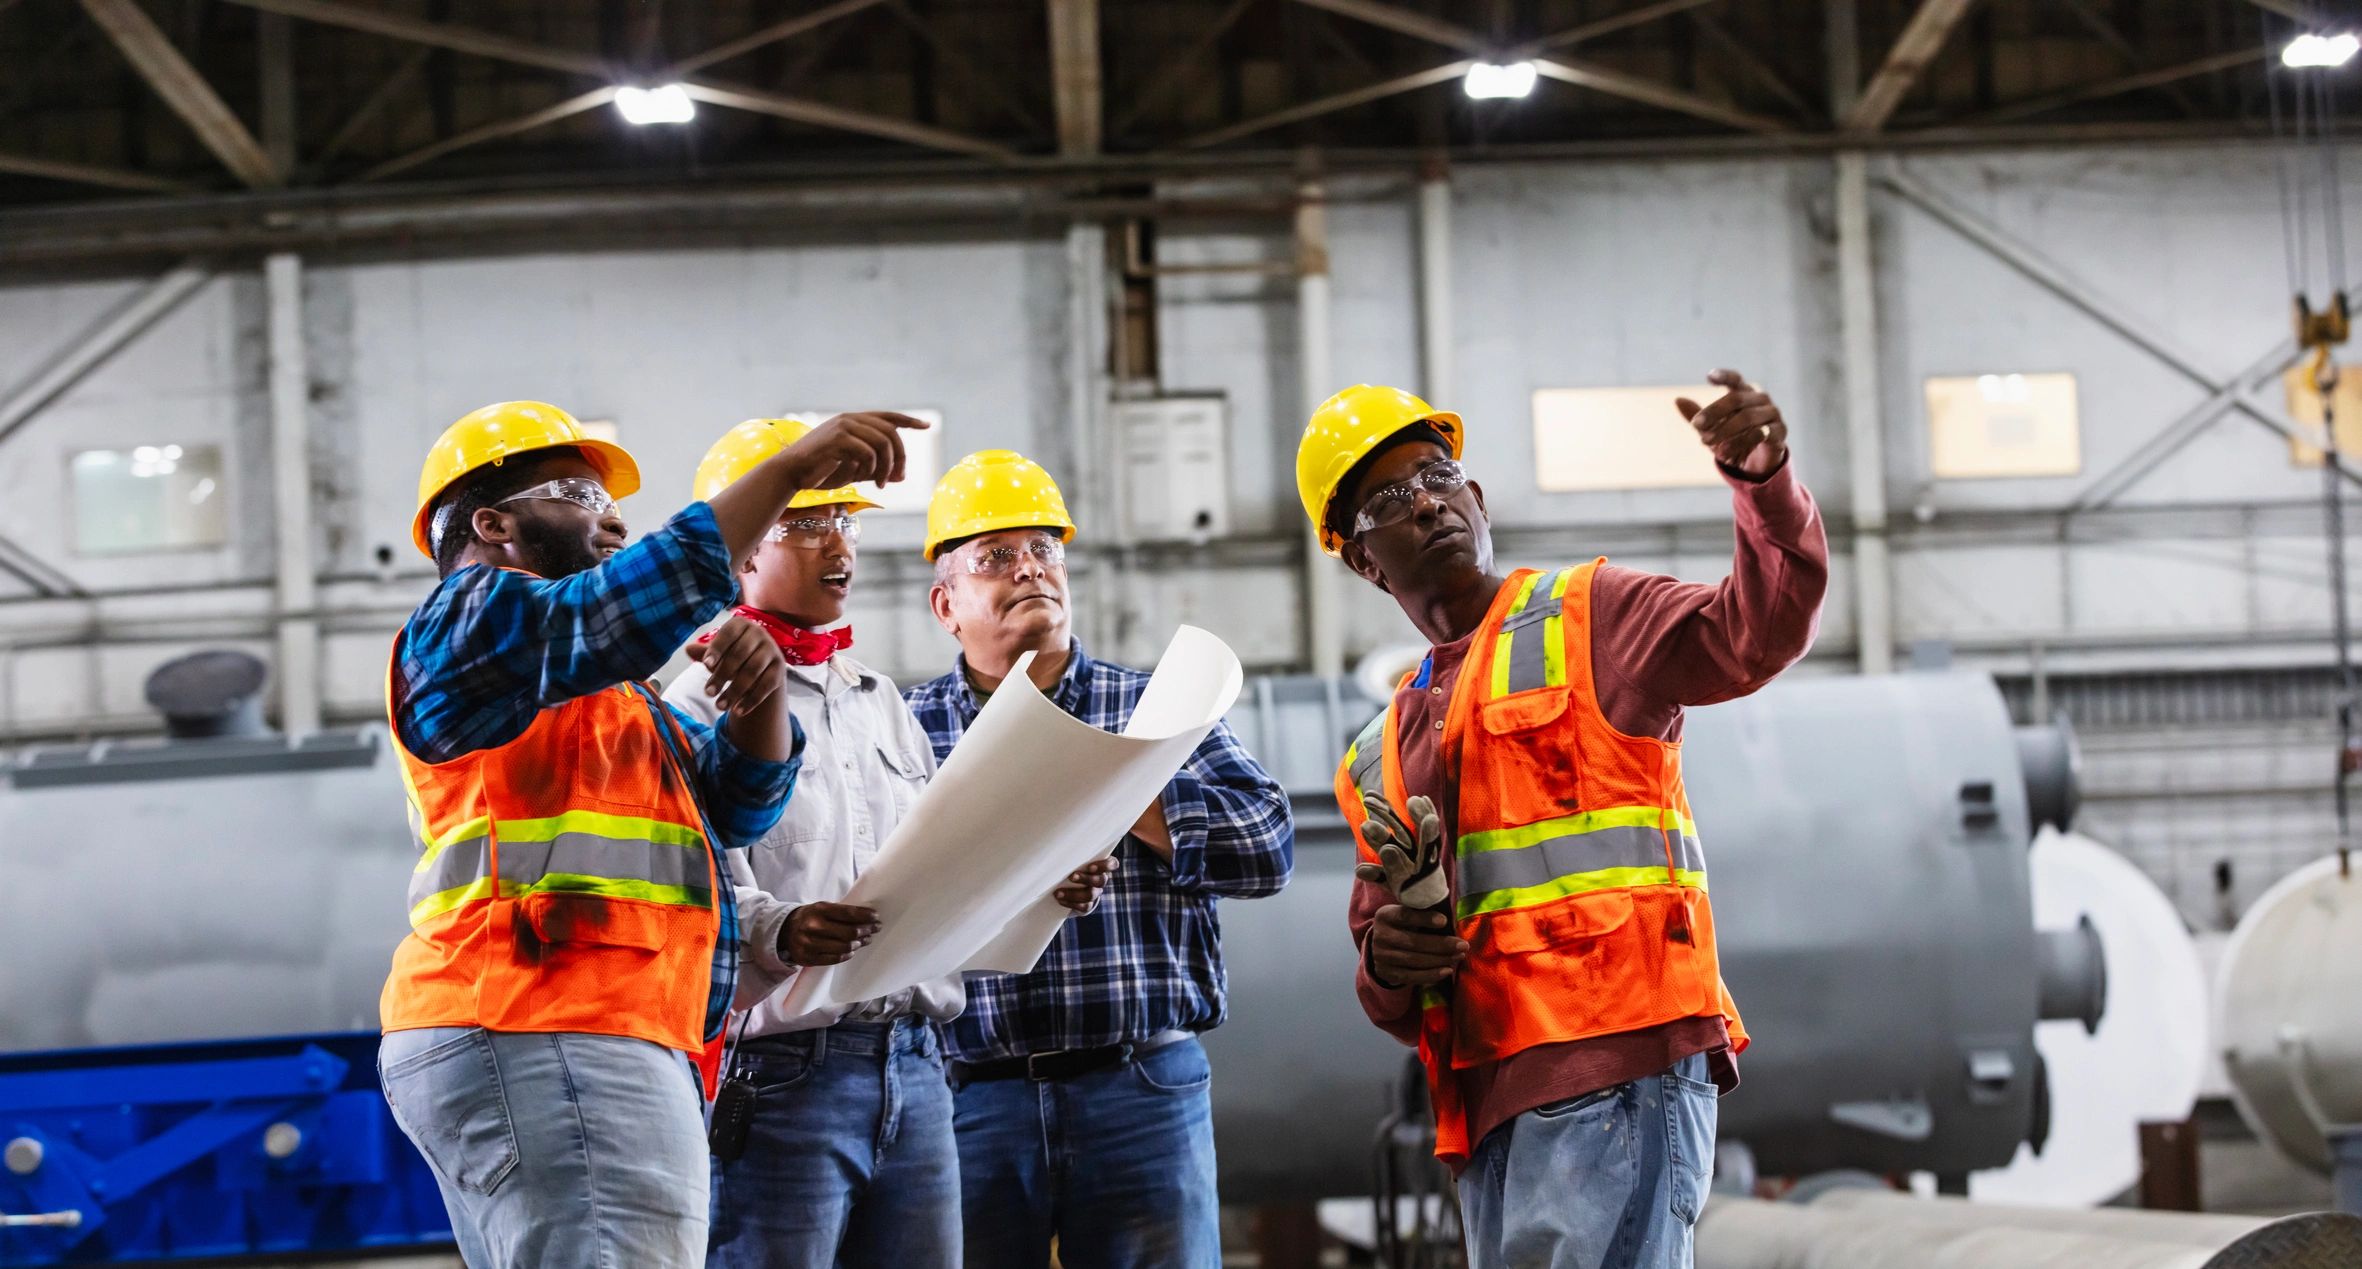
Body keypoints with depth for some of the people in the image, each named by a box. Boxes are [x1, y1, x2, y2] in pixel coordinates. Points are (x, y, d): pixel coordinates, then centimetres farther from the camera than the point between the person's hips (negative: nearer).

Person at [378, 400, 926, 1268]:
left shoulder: (599, 692, 32)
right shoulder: (473, 617, 2)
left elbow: (738, 799, 23)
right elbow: (629, 605, -16)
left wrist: (756, 685, 2)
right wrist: (789, 472, -12)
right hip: (544, 1043, -10)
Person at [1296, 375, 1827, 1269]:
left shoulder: (1591, 621, 8)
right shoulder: (1379, 763, 24)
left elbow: (1761, 631, -11)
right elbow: (1393, 1003, 26)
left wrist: (1762, 477, -29)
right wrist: (1387, 963, 1)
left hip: (1617, 1067, -7)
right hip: (1493, 1110, 7)